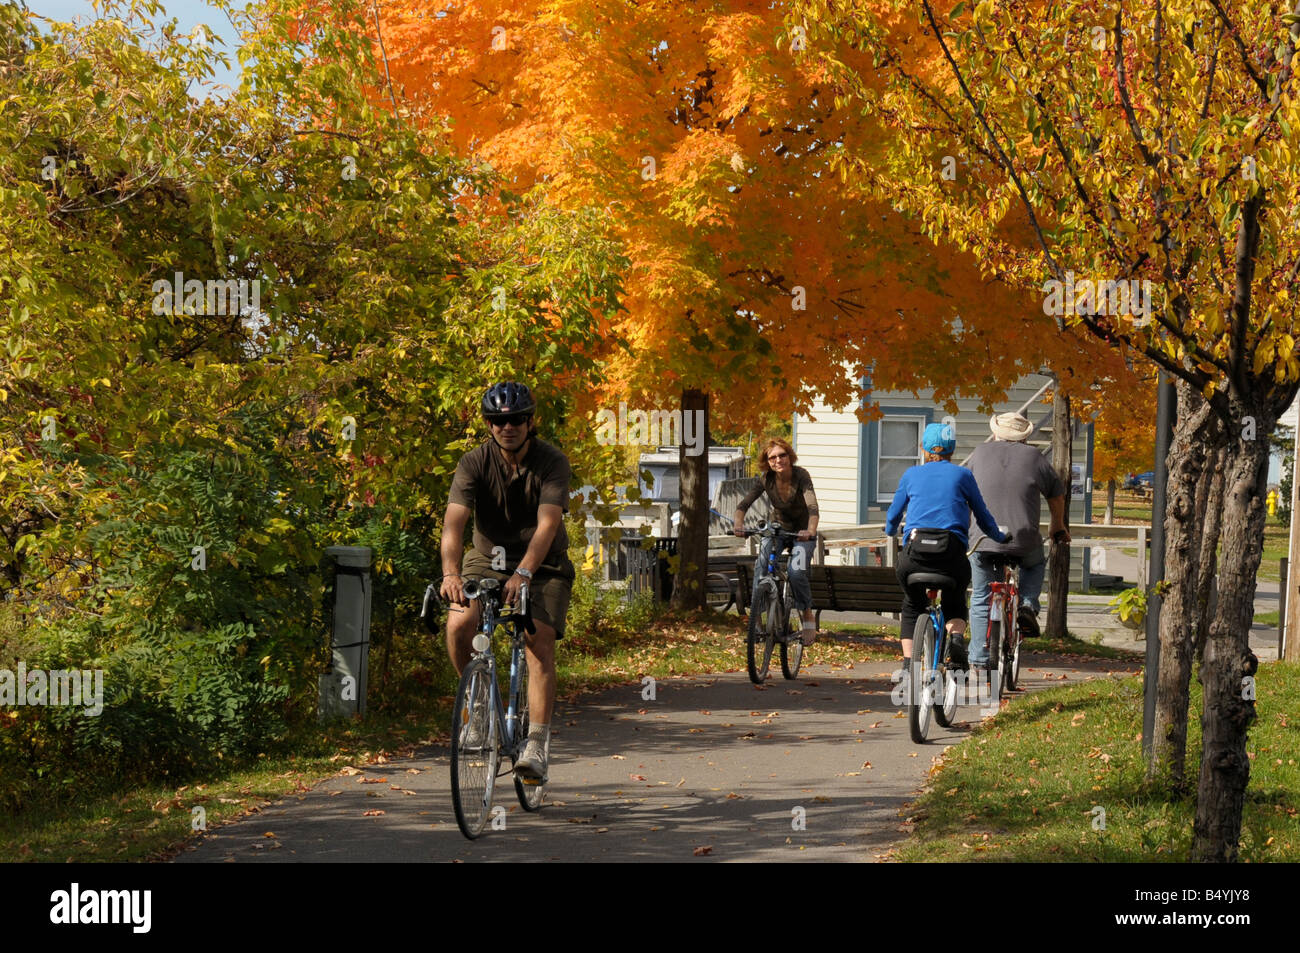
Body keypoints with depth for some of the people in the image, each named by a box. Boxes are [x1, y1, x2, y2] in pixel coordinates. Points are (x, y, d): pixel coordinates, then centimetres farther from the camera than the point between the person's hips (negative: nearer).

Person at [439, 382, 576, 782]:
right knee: (458, 625, -23)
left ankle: (536, 746, -19)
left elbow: (547, 524, -30)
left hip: (542, 565, -1)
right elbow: (454, 521, -26)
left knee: (540, 644, -20)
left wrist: (523, 573, -47)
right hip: (487, 561, 2)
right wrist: (450, 573, -45)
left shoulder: (552, 462, -16)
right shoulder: (474, 463, -13)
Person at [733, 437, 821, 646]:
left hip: (802, 532, -3)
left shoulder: (801, 476, -24)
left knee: (796, 572, -25)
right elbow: (744, 504, -20)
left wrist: (811, 531, -55)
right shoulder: (765, 479, -14)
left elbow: (812, 506, -36)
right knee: (761, 566, -23)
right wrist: (739, 525, -41)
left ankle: (807, 617, -5)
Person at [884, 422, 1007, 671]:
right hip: (952, 552, -1)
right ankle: (956, 638, -9)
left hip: (914, 550, 1)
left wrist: (890, 531, 48)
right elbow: (983, 516, 21)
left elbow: (893, 515, 25)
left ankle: (907, 666, 13)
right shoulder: (962, 475, 15)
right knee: (955, 604, 23)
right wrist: (1000, 538, 39)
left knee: (912, 606, 25)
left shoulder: (912, 474, 17)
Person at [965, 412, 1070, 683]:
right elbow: (1056, 495, 18)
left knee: (980, 601, 11)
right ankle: (1027, 605, 9)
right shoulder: (1034, 457, 8)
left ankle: (981, 662, 9)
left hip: (982, 540, 0)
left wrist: (961, 529, 37)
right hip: (1024, 541, 0)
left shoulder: (981, 453, 10)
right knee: (1036, 564, 33)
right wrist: (1058, 528, 36)